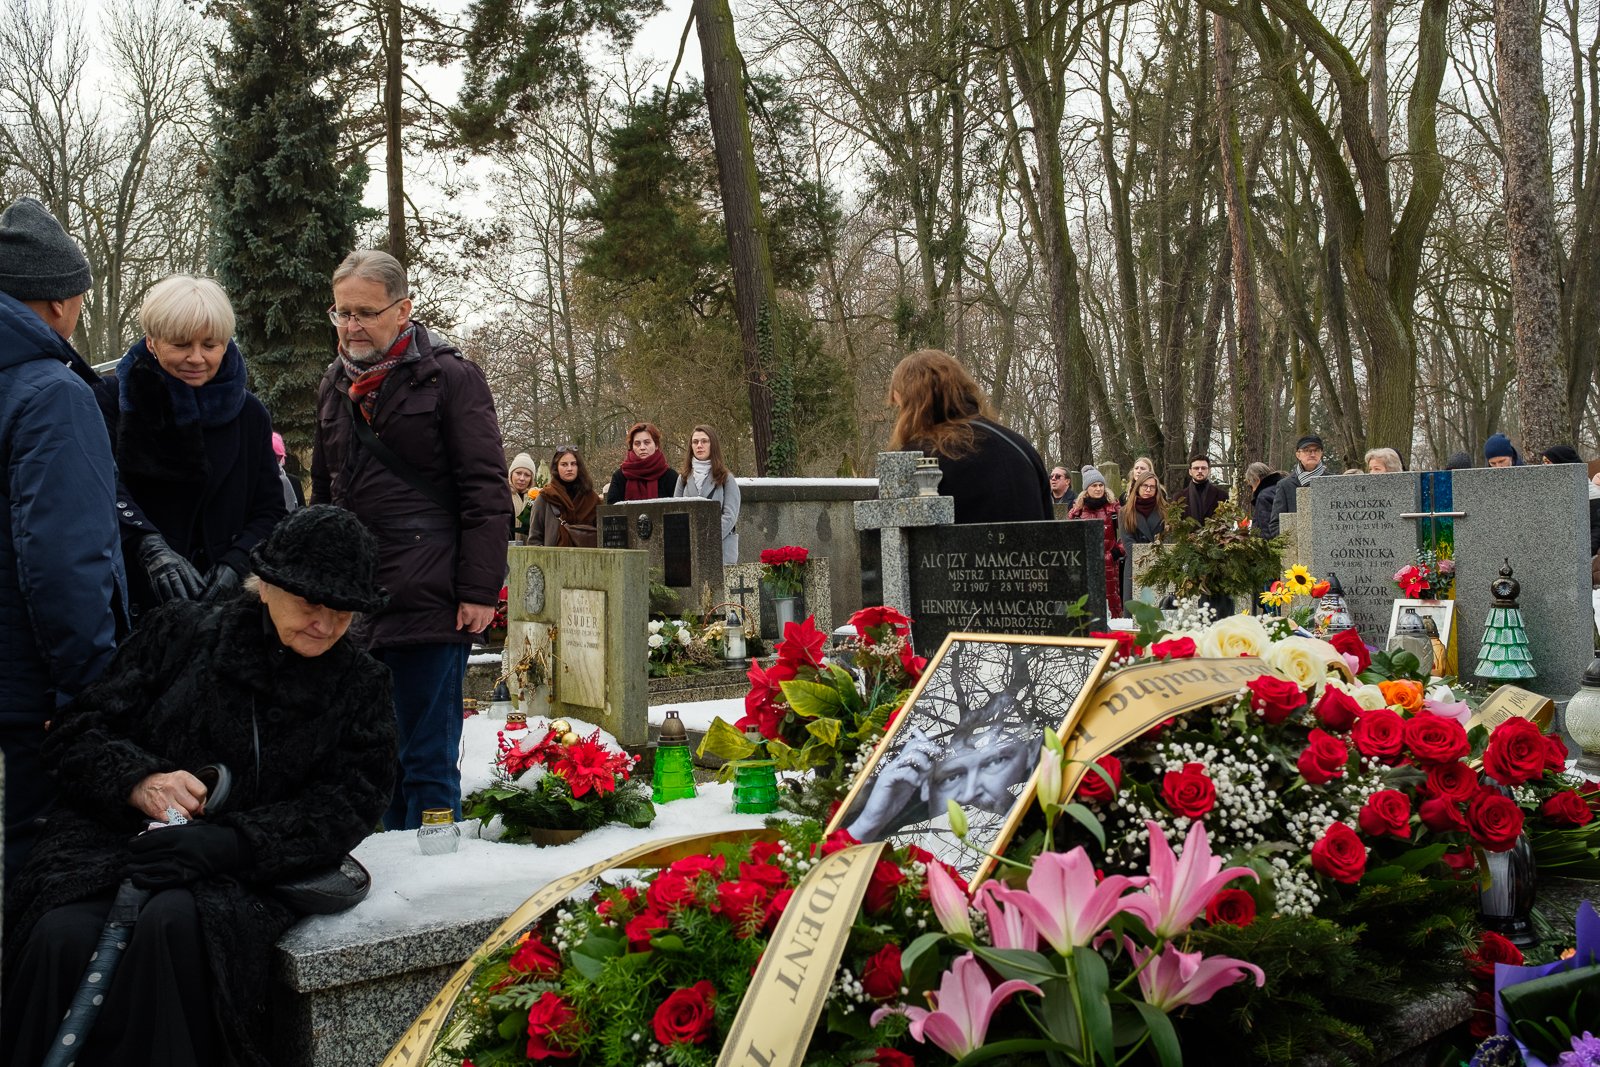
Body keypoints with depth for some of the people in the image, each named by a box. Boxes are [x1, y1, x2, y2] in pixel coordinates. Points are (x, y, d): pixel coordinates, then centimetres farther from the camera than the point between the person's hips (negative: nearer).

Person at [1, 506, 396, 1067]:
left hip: (244, 870, -1)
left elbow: (348, 803, -3)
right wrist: (138, 781, -15)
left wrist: (229, 843, -18)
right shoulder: (180, 633, 7)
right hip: (121, 839, 1)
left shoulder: (360, 683, 8)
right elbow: (76, 732, 7)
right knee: (62, 935, -29)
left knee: (175, 923, -34)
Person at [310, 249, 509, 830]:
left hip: (429, 607, -7)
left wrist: (479, 591, -14)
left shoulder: (449, 377, -4)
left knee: (428, 764, -1)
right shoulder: (335, 385, 17)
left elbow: (486, 493, -8)